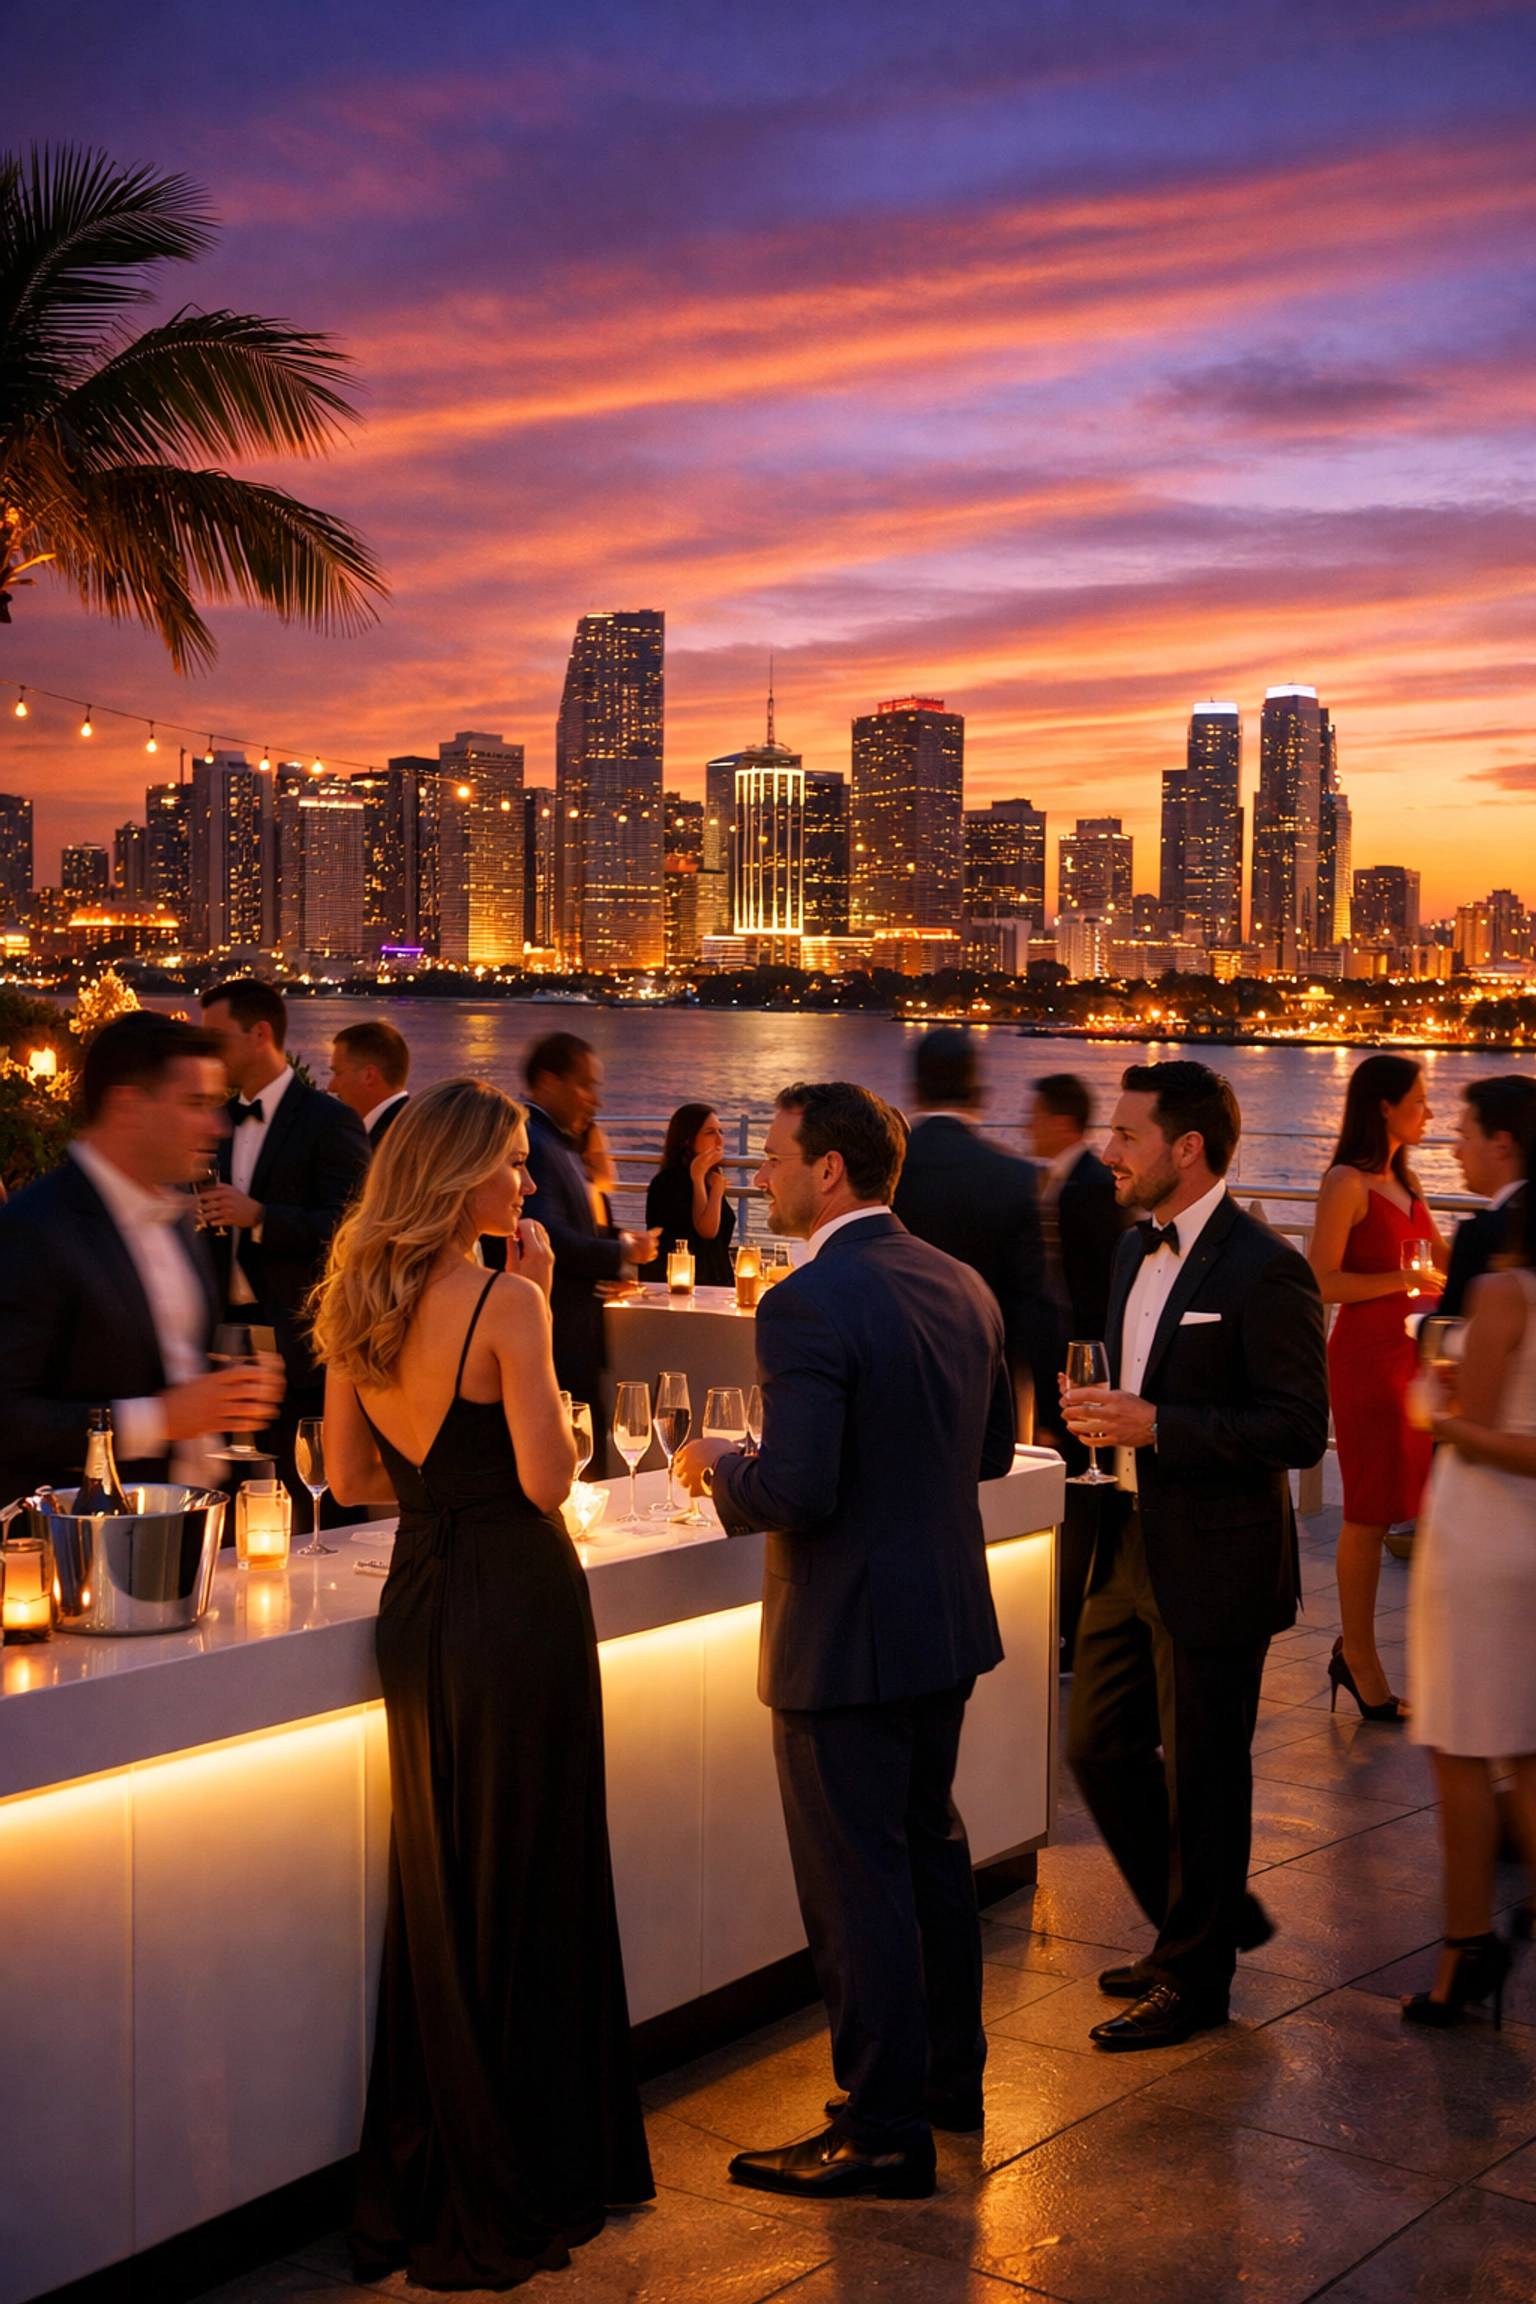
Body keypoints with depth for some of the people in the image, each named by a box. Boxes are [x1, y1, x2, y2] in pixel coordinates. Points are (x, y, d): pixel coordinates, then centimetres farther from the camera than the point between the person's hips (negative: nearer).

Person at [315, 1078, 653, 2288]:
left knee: (434, 1891, 18)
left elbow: (353, 1473, 10)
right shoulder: (503, 1302, -17)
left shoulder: (361, 1301, 5)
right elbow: (548, 1478, -17)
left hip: (418, 1603, 7)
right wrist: (542, 1315, -12)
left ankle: (419, 2181, 29)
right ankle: (507, 2195, 17)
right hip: (515, 1603, -7)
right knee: (525, 1886, 6)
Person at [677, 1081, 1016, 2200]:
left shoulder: (809, 1305, -22)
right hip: (947, 1619, 9)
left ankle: (886, 2131, 14)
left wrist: (719, 1467, -8)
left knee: (857, 1882, 3)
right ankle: (951, 2073, 37)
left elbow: (796, 1491, -27)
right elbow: (994, 1446, 12)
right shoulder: (961, 1285, 4)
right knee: (932, 1847, 23)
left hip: (847, 1636, -9)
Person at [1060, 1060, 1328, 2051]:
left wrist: (1154, 1426, -25)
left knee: (1201, 1776, 5)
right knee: (1102, 1746, 15)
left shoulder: (1263, 1271, -18)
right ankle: (1209, 1915, 35)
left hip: (1216, 1563, -9)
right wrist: (1102, 1413, 1)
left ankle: (1196, 1977, 24)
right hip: (1134, 1548, 9)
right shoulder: (1138, 1251, 10)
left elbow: (1299, 1430, -20)